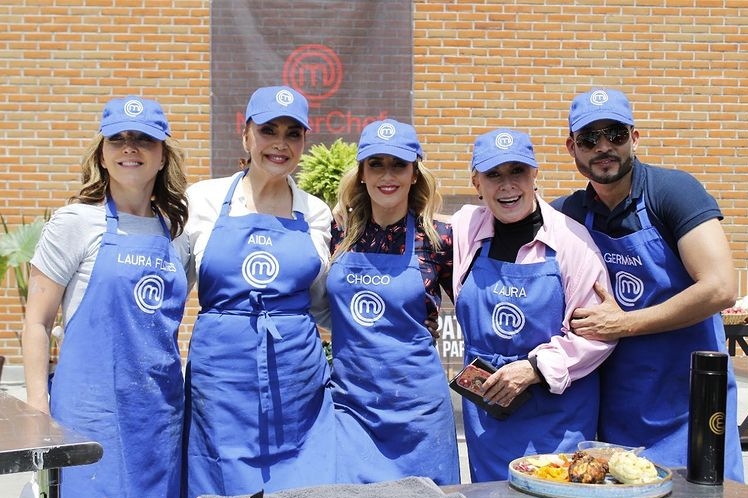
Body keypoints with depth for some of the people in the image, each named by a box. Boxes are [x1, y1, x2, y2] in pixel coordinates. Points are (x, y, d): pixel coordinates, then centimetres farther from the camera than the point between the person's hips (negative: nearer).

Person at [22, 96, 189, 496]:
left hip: (162, 411, 5)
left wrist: (177, 398, 13)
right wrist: (38, 409, -9)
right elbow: (36, 322, -3)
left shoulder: (174, 231, 10)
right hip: (95, 411, -5)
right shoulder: (76, 222, -4)